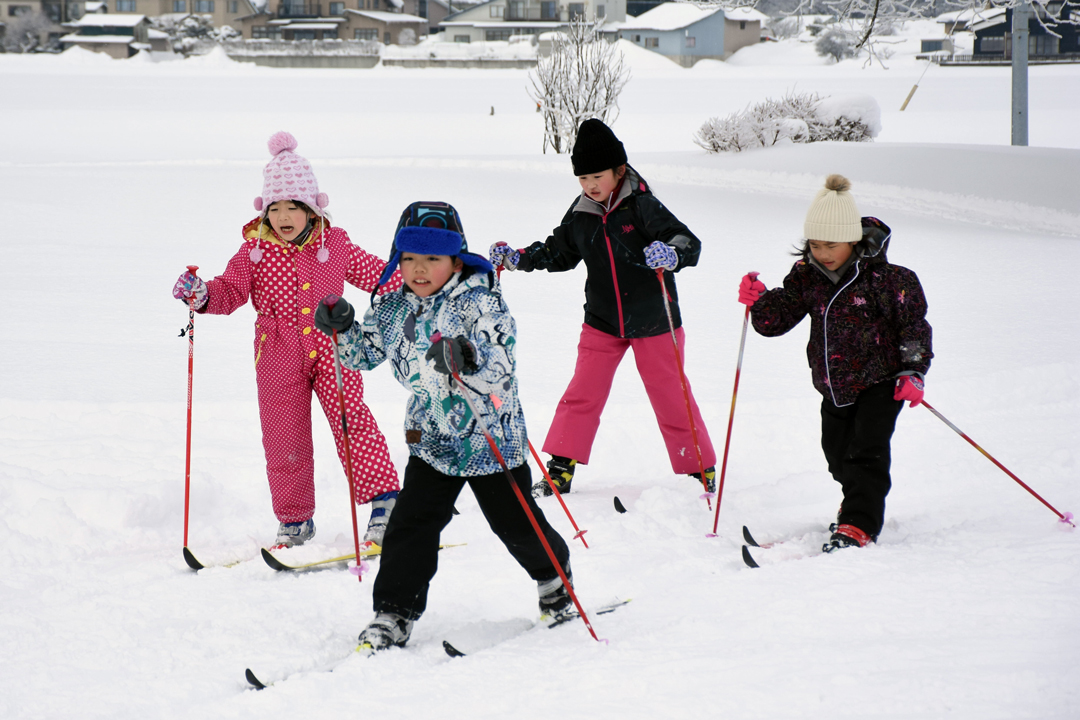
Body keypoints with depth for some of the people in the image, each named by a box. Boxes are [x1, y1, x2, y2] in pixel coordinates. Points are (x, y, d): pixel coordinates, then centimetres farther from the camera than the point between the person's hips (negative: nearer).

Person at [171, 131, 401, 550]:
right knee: (284, 440, 3)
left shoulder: (335, 245, 3)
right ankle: (295, 521, 17)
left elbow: (375, 274, 13)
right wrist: (202, 294, -25)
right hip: (279, 358, 1)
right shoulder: (255, 252, 0)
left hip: (331, 350, -1)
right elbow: (231, 291, -5)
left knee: (352, 420, -16)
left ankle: (383, 499, -12)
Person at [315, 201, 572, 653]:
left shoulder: (479, 303, -18)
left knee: (517, 524, 7)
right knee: (410, 526, -4)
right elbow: (364, 355, 15)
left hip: (490, 438, -4)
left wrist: (468, 360, -49)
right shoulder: (393, 309, -1)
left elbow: (499, 374, -28)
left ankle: (555, 580, 35)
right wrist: (343, 329, -5)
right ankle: (394, 614, 4)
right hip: (431, 439, 4)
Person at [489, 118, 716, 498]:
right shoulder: (581, 213, -2)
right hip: (602, 322, 4)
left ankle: (702, 469, 16)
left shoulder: (642, 206, -17)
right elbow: (559, 253, 15)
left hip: (653, 323, -4)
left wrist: (671, 254, -44)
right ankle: (561, 470, 10)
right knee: (582, 395, 2)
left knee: (671, 397, 2)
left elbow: (690, 244, -23)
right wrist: (516, 259, 4)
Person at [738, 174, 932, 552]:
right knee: (838, 455, 14)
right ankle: (861, 506, 37)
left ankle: (858, 527, -15)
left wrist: (913, 371, -16)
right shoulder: (806, 276, -1)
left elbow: (914, 324, -10)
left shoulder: (885, 278, -16)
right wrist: (759, 300, -19)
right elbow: (778, 318, 2)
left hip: (881, 383, -6)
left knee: (865, 452, -15)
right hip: (834, 387, 6)